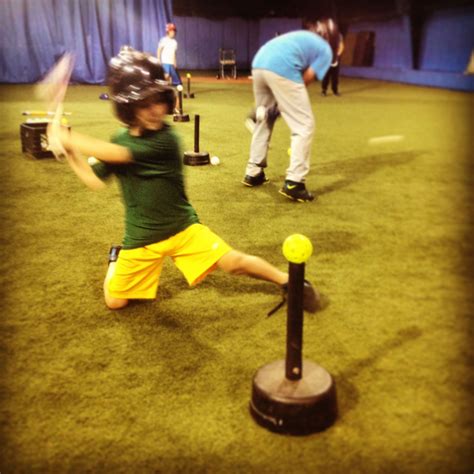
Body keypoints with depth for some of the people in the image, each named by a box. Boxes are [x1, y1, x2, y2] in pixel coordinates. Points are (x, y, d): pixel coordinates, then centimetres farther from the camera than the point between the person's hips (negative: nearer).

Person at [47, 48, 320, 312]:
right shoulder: (121, 140, -1)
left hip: (183, 228, -4)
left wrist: (67, 138, -16)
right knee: (115, 301, 7)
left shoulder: (165, 140, -24)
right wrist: (70, 151, -10)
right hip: (141, 238, 5)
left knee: (233, 262, -17)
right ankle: (117, 258, 38)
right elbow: (96, 180, 1)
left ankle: (288, 281, 7)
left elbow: (112, 153, -27)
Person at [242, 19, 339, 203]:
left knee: (263, 120, 23)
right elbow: (307, 77, 4)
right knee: (304, 125, 0)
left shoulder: (300, 36, 36)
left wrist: (278, 102, 18)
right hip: (282, 69, -7)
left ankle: (253, 173, 28)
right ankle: (294, 183, -7)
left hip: (258, 64, 7)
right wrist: (288, 98, 11)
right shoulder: (325, 49, 19)